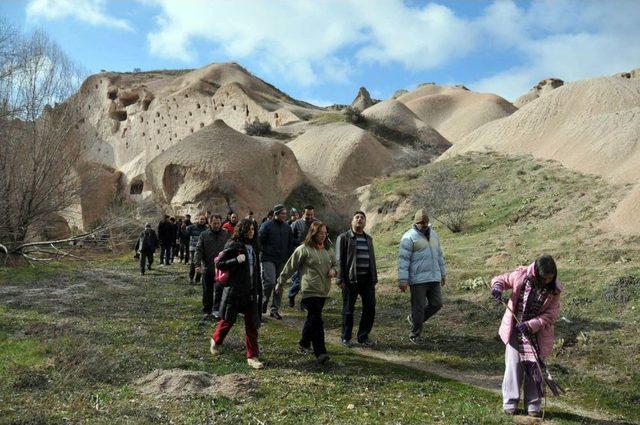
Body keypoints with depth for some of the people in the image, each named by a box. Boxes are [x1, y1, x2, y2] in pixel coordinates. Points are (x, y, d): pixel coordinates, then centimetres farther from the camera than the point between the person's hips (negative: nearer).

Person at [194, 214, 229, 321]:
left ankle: (216, 310, -6)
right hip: (207, 267, 1)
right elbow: (198, 250, -1)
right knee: (207, 291, 10)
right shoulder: (204, 235, 3)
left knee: (219, 288, -14)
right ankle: (206, 311, 21)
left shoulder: (226, 234, 4)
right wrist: (198, 264, -11)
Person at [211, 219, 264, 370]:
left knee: (252, 324, 3)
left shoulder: (252, 246, 10)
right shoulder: (233, 245, -10)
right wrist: (237, 260, -23)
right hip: (234, 289, -5)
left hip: (250, 291, 6)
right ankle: (216, 340, 38)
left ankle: (252, 356, 10)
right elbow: (219, 263, -11)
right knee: (228, 319, 9)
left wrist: (257, 288, 14)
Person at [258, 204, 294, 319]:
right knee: (270, 282, -16)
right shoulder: (267, 225, -3)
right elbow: (259, 241, -3)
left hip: (282, 261, 5)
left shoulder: (287, 227, 13)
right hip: (268, 259, -5)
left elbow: (291, 244, 19)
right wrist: (262, 254, -8)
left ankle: (275, 309, 14)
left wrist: (289, 258, 11)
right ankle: (263, 302, 9)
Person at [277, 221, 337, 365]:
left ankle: (304, 343, 36)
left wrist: (333, 271, 2)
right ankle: (320, 353, -10)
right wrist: (280, 283, 4)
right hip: (310, 291, -7)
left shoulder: (327, 250, 12)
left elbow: (335, 263, 26)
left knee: (312, 319, 18)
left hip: (324, 291, 7)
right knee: (317, 321, -12)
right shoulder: (303, 249, -8)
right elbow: (290, 267, -2)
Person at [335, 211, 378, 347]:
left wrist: (374, 278, 14)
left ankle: (363, 336, 19)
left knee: (370, 307, 4)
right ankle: (346, 338, 17)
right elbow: (339, 260, -6)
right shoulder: (343, 237, -1)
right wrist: (340, 279, -12)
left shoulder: (368, 239, 17)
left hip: (367, 279, 5)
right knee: (348, 310, 4)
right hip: (351, 279, -5)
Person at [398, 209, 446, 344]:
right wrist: (403, 280, -17)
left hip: (434, 278, 7)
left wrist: (443, 274, 22)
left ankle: (413, 319, 27)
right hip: (418, 279, -6)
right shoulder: (409, 237, -8)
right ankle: (415, 335, 14)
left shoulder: (433, 235, 14)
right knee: (419, 307, -1)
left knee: (436, 304, 6)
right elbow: (403, 258, -12)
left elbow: (439, 255, 23)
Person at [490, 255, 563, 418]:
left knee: (535, 368, 9)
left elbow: (551, 315, -12)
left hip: (537, 335, 0)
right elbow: (502, 279, 2)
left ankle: (533, 404, 25)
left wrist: (531, 325, -24)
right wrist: (497, 287, -22)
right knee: (513, 365, 6)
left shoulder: (554, 290, -10)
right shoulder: (521, 275, -12)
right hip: (515, 331, 0)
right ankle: (510, 401, 20)